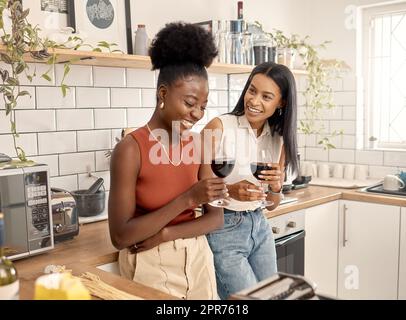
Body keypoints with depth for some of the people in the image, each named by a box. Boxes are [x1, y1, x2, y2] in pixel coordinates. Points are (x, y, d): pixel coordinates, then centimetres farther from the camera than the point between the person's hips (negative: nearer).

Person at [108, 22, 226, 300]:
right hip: (152, 266, -4)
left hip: (198, 259, 5)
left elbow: (216, 217, -1)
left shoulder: (199, 146, -2)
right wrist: (188, 198, -25)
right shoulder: (131, 149, -18)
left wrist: (165, 234, -17)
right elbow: (121, 236, -19)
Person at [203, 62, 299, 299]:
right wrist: (230, 191, -27)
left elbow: (272, 204, 10)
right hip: (223, 230, -6)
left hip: (259, 227, 6)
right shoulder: (219, 126, -14)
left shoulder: (278, 138, 4)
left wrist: (276, 186, -11)